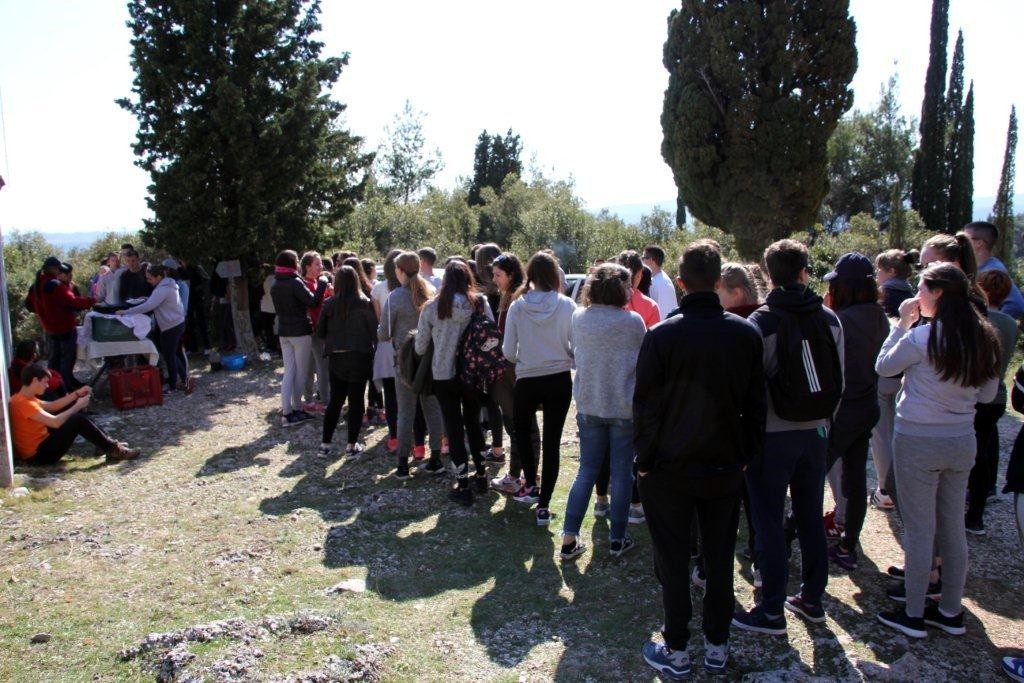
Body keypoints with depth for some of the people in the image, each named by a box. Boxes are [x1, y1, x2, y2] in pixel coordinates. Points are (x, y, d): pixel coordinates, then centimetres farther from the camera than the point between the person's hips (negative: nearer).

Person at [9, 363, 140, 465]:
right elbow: (55, 422, -31)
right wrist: (78, 406, -18)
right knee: (78, 420, -16)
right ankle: (113, 450, -6)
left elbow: (52, 406, 17)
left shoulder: (24, 398, 7)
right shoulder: (24, 404, -24)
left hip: (39, 443, 10)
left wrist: (77, 394, 6)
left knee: (74, 414, 12)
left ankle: (108, 443, 14)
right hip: (38, 455, -10)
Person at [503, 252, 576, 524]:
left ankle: (530, 485, 17)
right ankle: (543, 506, 11)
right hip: (560, 381, 0)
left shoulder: (517, 307, -8)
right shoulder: (566, 305, -10)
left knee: (521, 428, 26)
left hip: (527, 381, 0)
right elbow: (577, 346, -5)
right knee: (552, 442, 8)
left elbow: (508, 351, -3)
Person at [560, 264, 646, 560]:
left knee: (586, 471, 13)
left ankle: (569, 536, 11)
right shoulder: (633, 321, -14)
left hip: (589, 405, 3)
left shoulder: (578, 318, -4)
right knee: (621, 473, 10)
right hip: (625, 407, -3)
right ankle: (617, 538, 19)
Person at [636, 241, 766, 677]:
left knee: (673, 562, 8)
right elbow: (755, 404, 3)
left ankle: (676, 651, 19)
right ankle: (717, 647, 26)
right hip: (726, 467, 3)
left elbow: (646, 405, -10)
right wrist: (748, 456, 12)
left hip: (670, 470, -3)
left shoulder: (662, 336, -14)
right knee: (720, 560, 15)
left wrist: (644, 460, 0)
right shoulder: (746, 334, -4)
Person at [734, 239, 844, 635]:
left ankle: (772, 612, 11)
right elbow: (839, 382, 6)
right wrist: (823, 422, 18)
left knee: (769, 523, 4)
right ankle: (812, 599, 30)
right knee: (811, 517, 17)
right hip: (816, 432, 5)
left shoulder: (761, 323, -15)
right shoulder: (830, 320, 1)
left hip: (772, 435, -5)